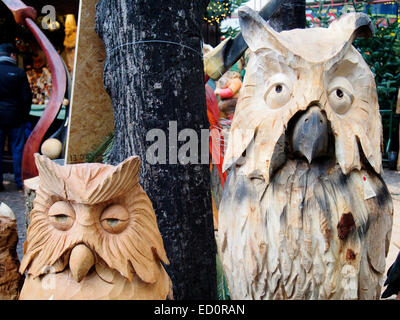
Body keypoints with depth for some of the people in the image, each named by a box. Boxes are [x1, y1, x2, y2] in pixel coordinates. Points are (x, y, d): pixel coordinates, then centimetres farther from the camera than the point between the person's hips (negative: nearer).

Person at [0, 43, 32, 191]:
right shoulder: (19, 72, -6)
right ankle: (20, 181, 10)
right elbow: (27, 97, -4)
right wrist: (24, 115, 8)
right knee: (18, 149, 7)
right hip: (16, 118, -1)